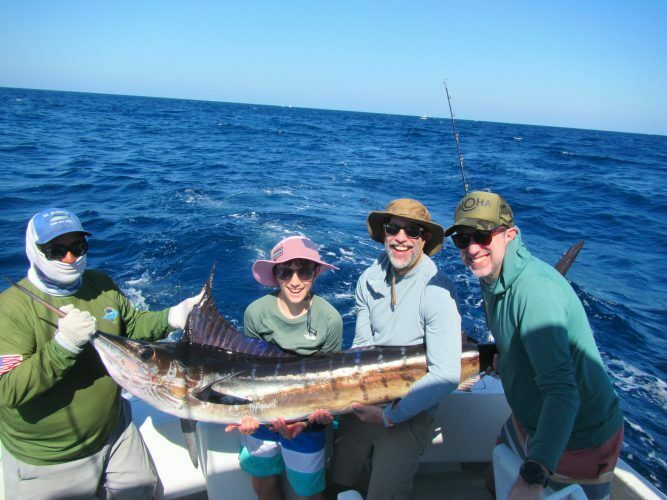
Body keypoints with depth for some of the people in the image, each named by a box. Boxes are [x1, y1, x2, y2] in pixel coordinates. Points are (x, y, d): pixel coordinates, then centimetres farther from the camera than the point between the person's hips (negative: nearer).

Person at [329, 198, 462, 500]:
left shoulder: (436, 292, -23)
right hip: (362, 406, 5)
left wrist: (390, 415, -20)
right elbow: (361, 346, 2)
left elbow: (446, 375, -26)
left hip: (409, 414, -5)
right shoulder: (369, 280, -5)